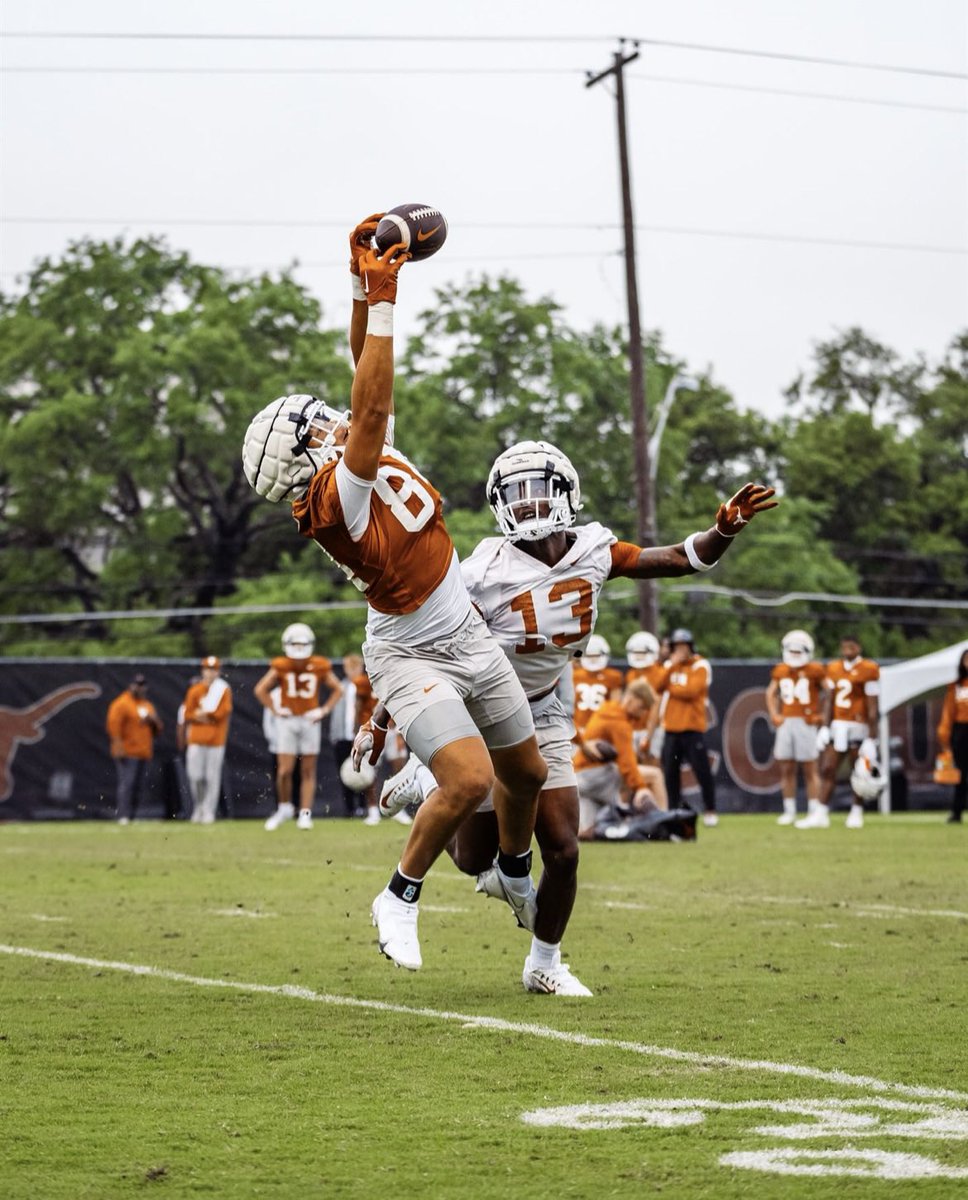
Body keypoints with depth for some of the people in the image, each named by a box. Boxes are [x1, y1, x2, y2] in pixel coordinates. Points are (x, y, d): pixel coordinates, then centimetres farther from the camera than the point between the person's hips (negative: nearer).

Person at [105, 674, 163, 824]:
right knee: (126, 783, -15)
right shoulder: (121, 703, -3)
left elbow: (158, 729, 23)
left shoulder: (148, 706, 21)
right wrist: (118, 745, -22)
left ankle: (131, 816, 10)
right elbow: (113, 724, -13)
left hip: (144, 754, 7)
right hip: (127, 753, -7)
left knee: (138, 786, 5)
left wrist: (153, 720, 0)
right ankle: (123, 816, -19)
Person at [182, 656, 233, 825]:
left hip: (216, 739, -2)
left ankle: (208, 811, 2)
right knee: (194, 776, -2)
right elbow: (188, 714, 5)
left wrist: (202, 714, -7)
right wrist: (210, 716, -8)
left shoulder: (224, 690, 3)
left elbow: (224, 711, -7)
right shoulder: (194, 690, 8)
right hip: (196, 739, 2)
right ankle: (198, 807, 16)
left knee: (212, 777, -2)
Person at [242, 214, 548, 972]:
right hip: (412, 657, -8)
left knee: (527, 773, 19)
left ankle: (515, 872, 48)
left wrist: (369, 286, -15)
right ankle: (400, 900, -3)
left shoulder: (370, 451, -5)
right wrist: (380, 298, -35)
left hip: (469, 638, 8)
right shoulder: (335, 502, -26)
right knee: (469, 779, -24)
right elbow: (372, 404, -35)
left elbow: (368, 372, -3)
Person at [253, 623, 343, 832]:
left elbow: (337, 689, 10)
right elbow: (260, 689, 4)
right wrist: (275, 709, -3)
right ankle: (285, 808, 14)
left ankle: (305, 814, 6)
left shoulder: (319, 667, -3)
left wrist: (324, 710, 0)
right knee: (284, 771, -6)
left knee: (308, 771, 2)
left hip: (309, 721, 1)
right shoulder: (281, 667, -5)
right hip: (287, 721, -1)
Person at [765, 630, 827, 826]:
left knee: (810, 769, -3)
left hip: (806, 723, -5)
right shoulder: (780, 671, 10)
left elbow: (829, 692, -3)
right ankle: (789, 811, 13)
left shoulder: (815, 670, -5)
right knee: (786, 769, 6)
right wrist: (774, 714, 12)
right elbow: (771, 693, 23)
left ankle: (814, 811, 0)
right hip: (786, 722, 5)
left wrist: (822, 715, -5)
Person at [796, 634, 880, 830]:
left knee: (859, 773, 2)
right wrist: (825, 727, 12)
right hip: (838, 725, 6)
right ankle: (821, 814, 4)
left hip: (858, 727, -6)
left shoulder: (868, 670, -9)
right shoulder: (834, 669, 10)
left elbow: (872, 708, -10)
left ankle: (856, 814, 12)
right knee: (827, 769, 3)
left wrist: (872, 738, -12)